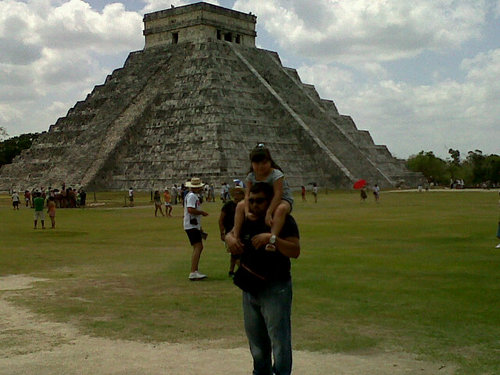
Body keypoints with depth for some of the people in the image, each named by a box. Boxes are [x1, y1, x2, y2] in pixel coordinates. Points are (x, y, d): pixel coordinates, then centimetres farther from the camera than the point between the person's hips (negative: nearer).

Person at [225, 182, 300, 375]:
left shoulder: (283, 221, -12)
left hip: (275, 288, -7)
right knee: (256, 338, 19)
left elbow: (295, 251, -22)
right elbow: (231, 234, 21)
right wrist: (230, 238, -3)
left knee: (279, 338, -5)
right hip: (250, 288, 7)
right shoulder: (247, 221, 8)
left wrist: (272, 238, -34)